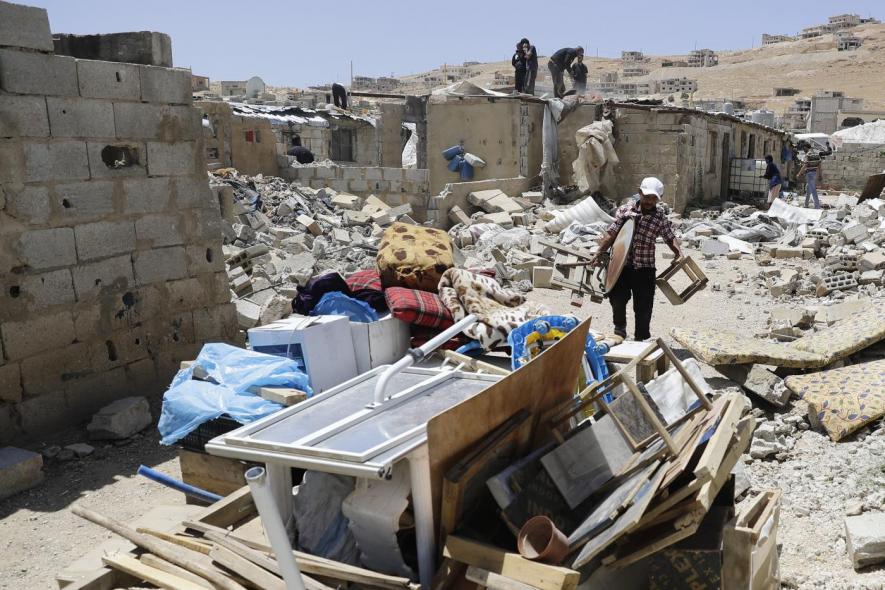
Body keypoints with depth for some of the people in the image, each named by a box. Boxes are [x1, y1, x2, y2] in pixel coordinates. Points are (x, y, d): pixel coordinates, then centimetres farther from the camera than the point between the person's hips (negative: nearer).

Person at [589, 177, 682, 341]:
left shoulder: (661, 218, 0)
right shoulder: (626, 210, -1)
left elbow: (670, 238, 9)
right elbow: (611, 234, 0)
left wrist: (678, 252, -10)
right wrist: (599, 254, -5)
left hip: (644, 268, 0)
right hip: (621, 265, 0)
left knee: (644, 308, 5)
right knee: (617, 299, 2)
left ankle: (642, 339, 22)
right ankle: (620, 328, 29)